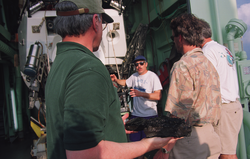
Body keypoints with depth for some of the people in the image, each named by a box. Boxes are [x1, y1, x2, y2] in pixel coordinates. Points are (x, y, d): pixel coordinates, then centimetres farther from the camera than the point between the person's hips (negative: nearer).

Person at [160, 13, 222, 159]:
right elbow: (216, 104, 15)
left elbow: (177, 110, -20)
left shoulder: (183, 66, -17)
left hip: (191, 136, -9)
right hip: (212, 135, 9)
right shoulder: (209, 64, 10)